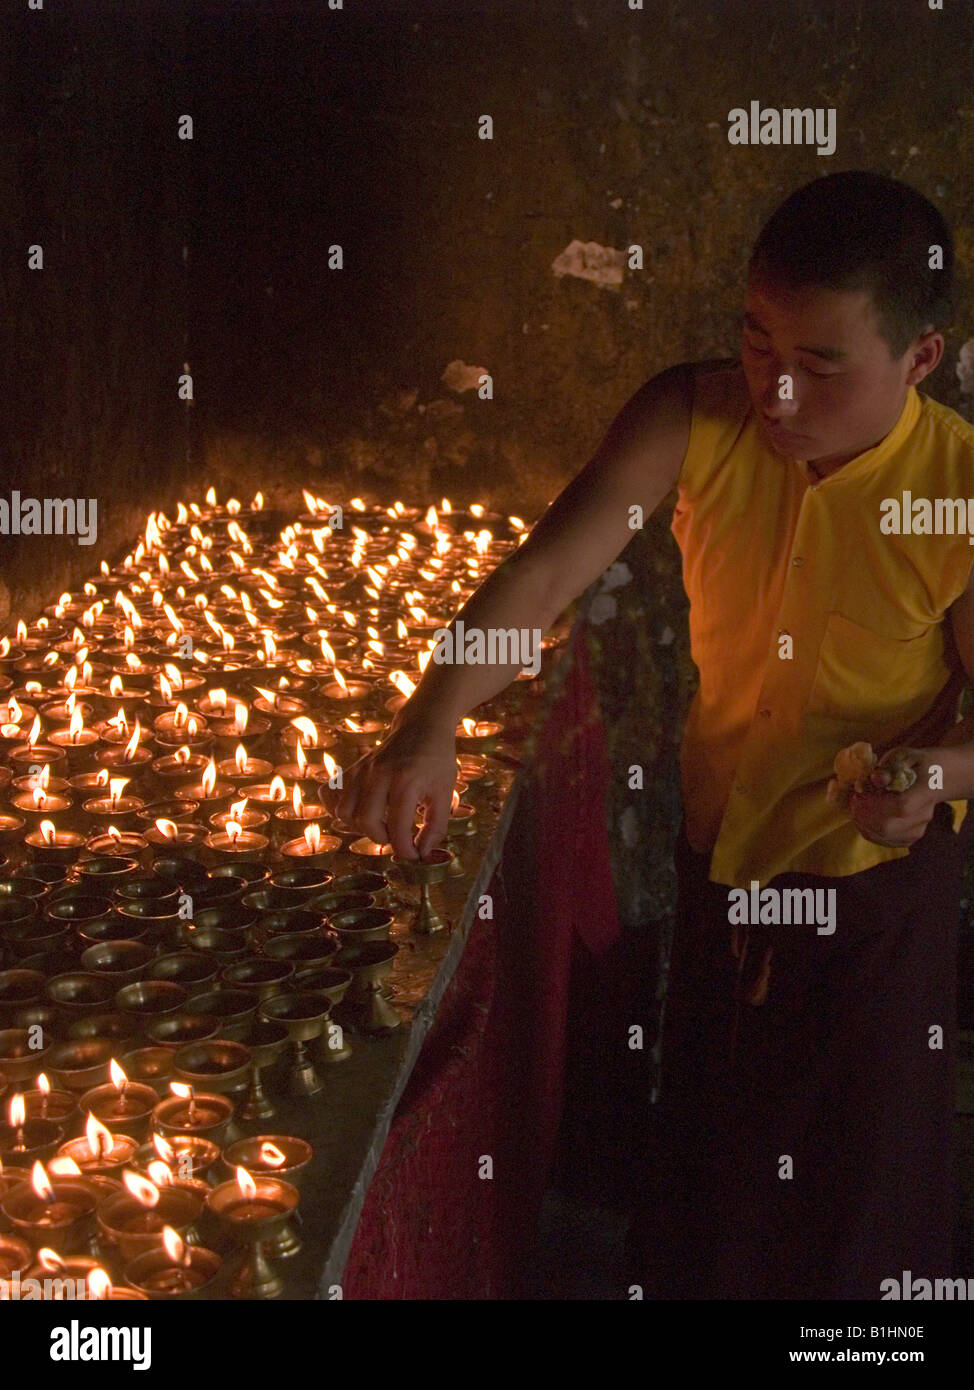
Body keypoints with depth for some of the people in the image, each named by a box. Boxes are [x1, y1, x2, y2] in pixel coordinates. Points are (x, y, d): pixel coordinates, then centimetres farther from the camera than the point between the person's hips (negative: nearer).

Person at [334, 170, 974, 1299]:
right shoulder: (693, 420, -18)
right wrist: (432, 722, -40)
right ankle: (681, 1274, 53)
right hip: (719, 846, 3)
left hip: (877, 876, -3)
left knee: (857, 1177, 17)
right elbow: (545, 572, -26)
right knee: (704, 1141, 25)